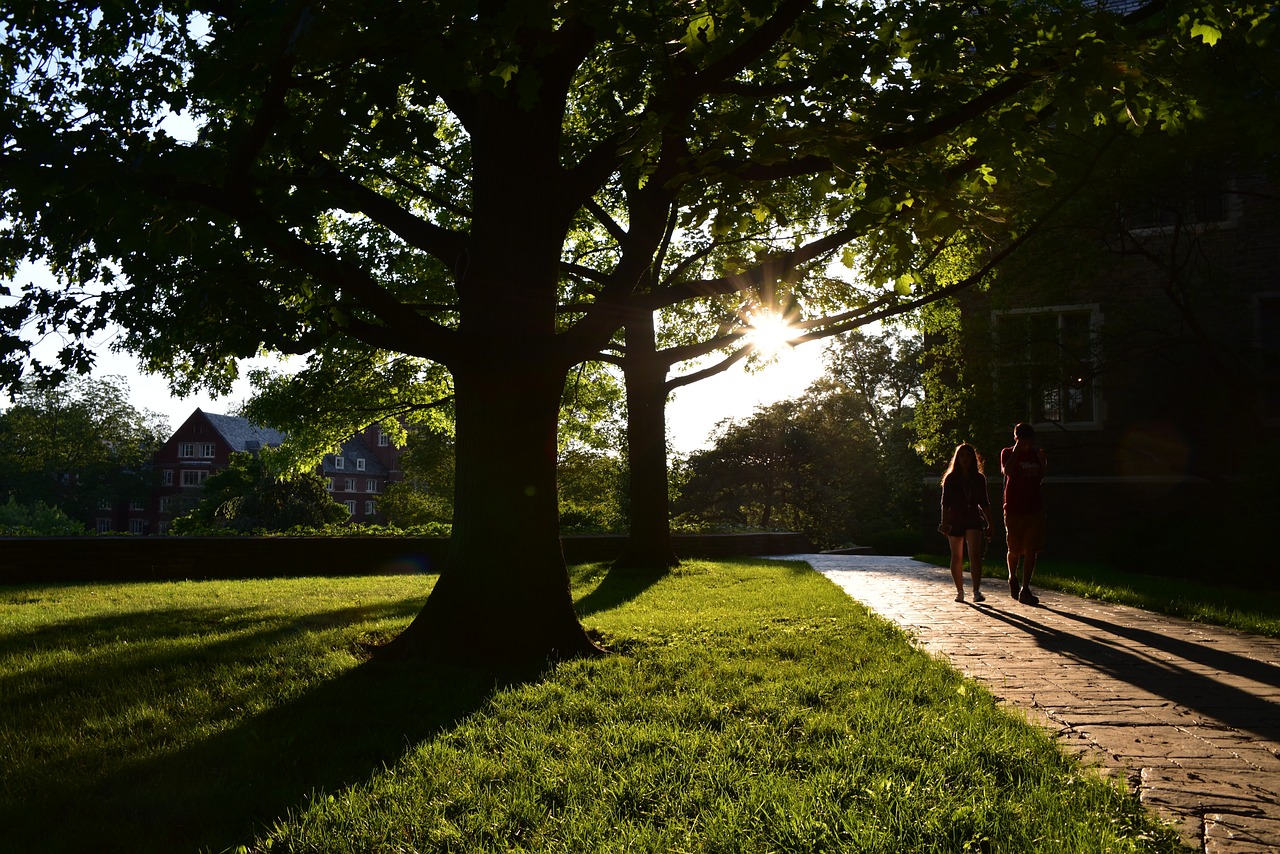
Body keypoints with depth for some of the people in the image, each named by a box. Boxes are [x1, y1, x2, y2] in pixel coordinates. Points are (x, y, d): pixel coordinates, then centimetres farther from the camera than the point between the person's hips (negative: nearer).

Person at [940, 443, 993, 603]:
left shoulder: (979, 478, 9)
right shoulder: (950, 478, 3)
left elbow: (984, 503, 12)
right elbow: (945, 503, -1)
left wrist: (989, 525, 10)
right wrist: (944, 523, -9)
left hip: (974, 520, 0)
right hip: (955, 520, 0)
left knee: (975, 555, -15)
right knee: (957, 558, 4)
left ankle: (977, 591, -20)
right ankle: (960, 591, 15)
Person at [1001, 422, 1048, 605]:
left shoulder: (1036, 454, 12)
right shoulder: (1008, 453, 1)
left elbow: (1040, 480, 11)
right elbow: (1006, 471, -20)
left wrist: (1043, 462, -2)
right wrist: (1016, 450, -17)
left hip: (1034, 509, 3)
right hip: (1013, 509, -3)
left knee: (1032, 550, -6)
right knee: (1015, 550, 6)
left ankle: (1025, 590, -4)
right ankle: (1013, 579, 34)